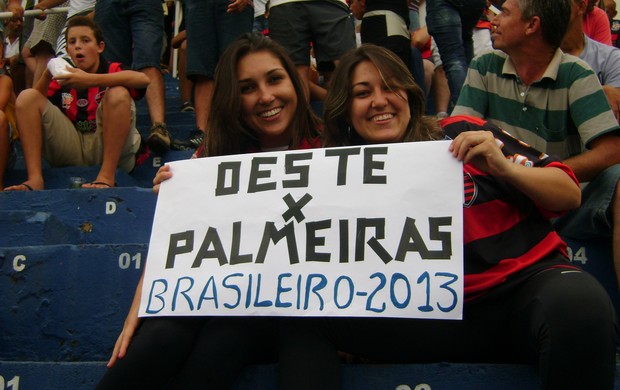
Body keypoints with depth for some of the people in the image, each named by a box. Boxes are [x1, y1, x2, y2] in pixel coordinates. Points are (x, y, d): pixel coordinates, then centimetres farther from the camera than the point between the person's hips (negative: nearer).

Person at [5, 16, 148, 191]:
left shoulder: (112, 71, 2)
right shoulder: (63, 77, 15)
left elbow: (143, 79, -22)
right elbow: (31, 105, 5)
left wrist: (90, 80, -29)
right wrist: (47, 76, -10)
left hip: (107, 147, -4)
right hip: (71, 149, 4)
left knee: (118, 93, -25)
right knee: (27, 96, -4)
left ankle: (107, 176, -30)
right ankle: (35, 178, -18)